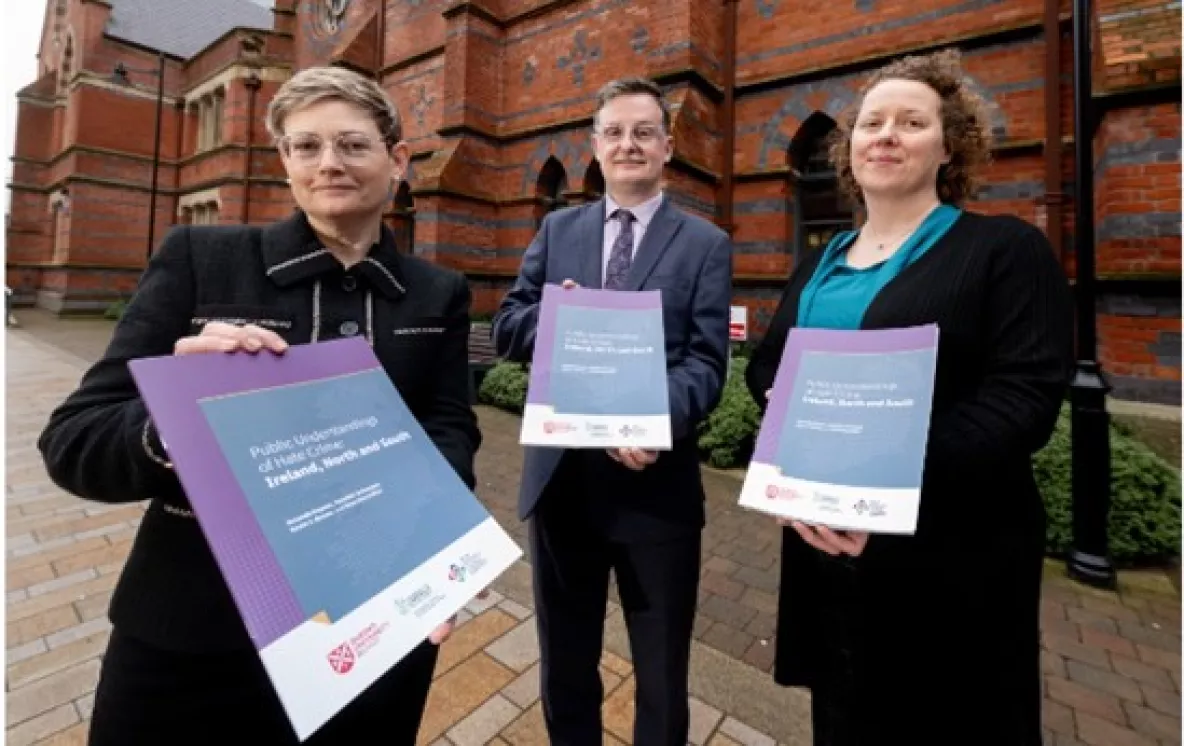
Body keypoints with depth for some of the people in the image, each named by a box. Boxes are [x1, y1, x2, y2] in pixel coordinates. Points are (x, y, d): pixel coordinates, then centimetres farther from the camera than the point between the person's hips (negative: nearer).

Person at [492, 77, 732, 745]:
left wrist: (658, 419, -28)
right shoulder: (557, 230, 9)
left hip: (656, 482, -2)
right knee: (565, 664, 24)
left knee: (663, 676, 20)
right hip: (560, 477, 3)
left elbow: (707, 362, -9)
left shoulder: (706, 244, 1)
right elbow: (507, 329, 4)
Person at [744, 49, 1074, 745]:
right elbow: (767, 368, 7)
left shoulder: (1007, 248, -5)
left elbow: (1025, 398, -16)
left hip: (949, 553, -4)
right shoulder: (820, 264, 11)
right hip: (824, 544, 5)